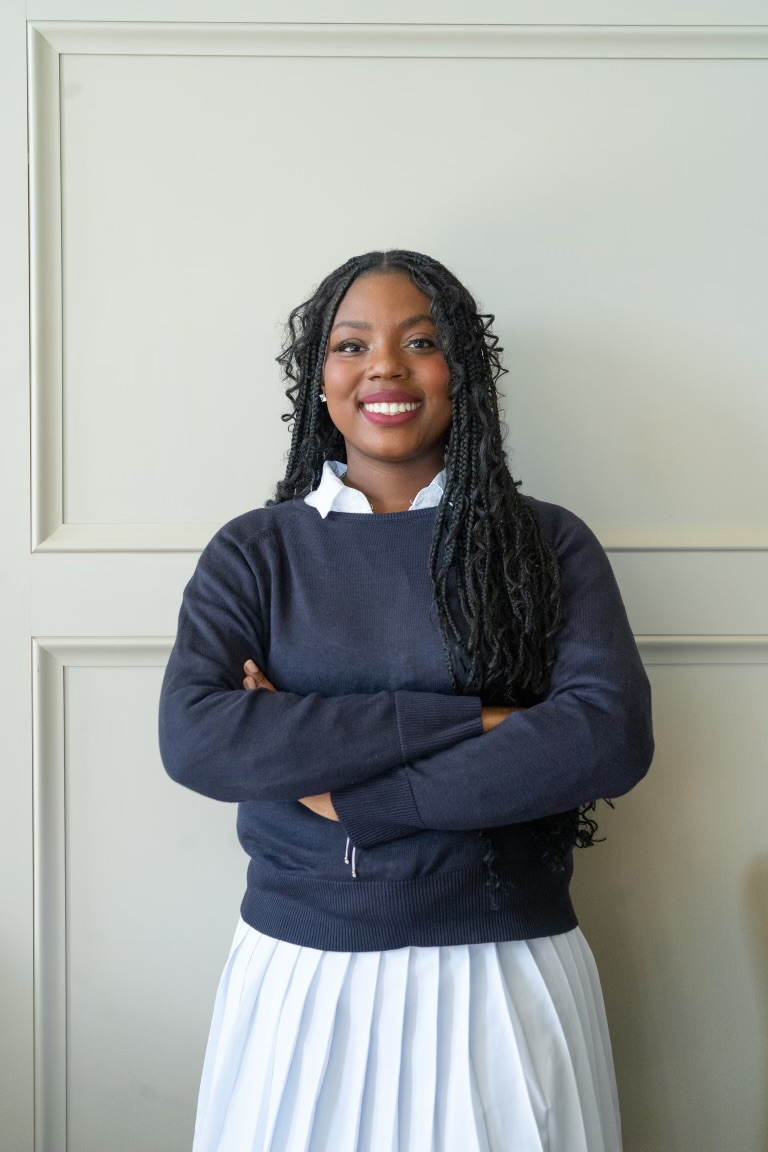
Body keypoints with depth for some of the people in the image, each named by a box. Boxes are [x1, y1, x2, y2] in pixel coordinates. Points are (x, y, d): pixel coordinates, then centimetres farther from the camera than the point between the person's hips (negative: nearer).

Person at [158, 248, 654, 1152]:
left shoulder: (550, 543, -2)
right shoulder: (254, 552, 0)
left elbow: (612, 738, -15)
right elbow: (193, 738, -16)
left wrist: (342, 790, -17)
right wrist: (468, 718, -20)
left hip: (506, 975, 0)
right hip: (301, 973, 1)